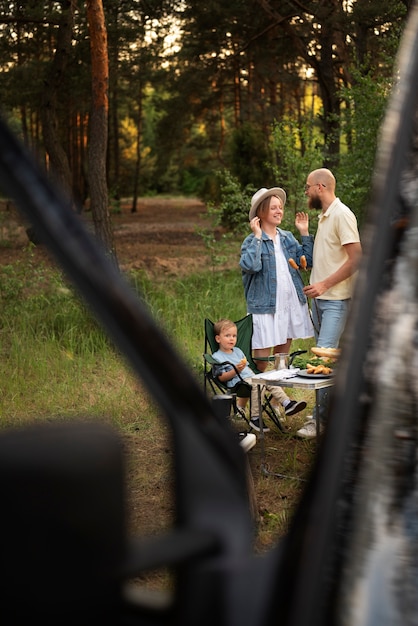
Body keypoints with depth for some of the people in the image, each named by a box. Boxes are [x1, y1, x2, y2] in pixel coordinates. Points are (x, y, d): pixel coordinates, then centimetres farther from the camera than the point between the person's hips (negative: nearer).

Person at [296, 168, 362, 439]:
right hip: (320, 298, 9)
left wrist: (324, 284, -19)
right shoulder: (324, 216, 15)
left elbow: (356, 258, -18)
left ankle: (320, 419, -9)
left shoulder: (342, 215, -13)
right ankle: (334, 411, 19)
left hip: (336, 300, -9)